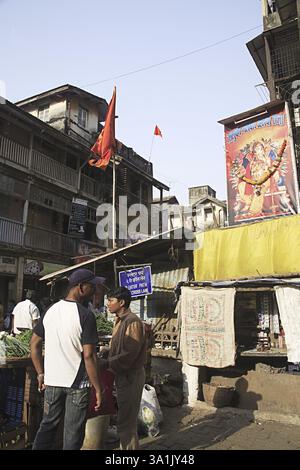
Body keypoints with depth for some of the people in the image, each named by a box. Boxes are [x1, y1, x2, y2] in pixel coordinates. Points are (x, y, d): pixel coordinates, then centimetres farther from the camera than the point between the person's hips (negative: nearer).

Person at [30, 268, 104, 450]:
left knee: (48, 425, 21)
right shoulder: (86, 316, -18)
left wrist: (41, 373, 15)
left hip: (52, 381, 5)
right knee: (73, 433, 10)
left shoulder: (51, 310, 1)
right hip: (77, 383, -5)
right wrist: (98, 389, -12)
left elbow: (34, 343, 7)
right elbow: (89, 356, -20)